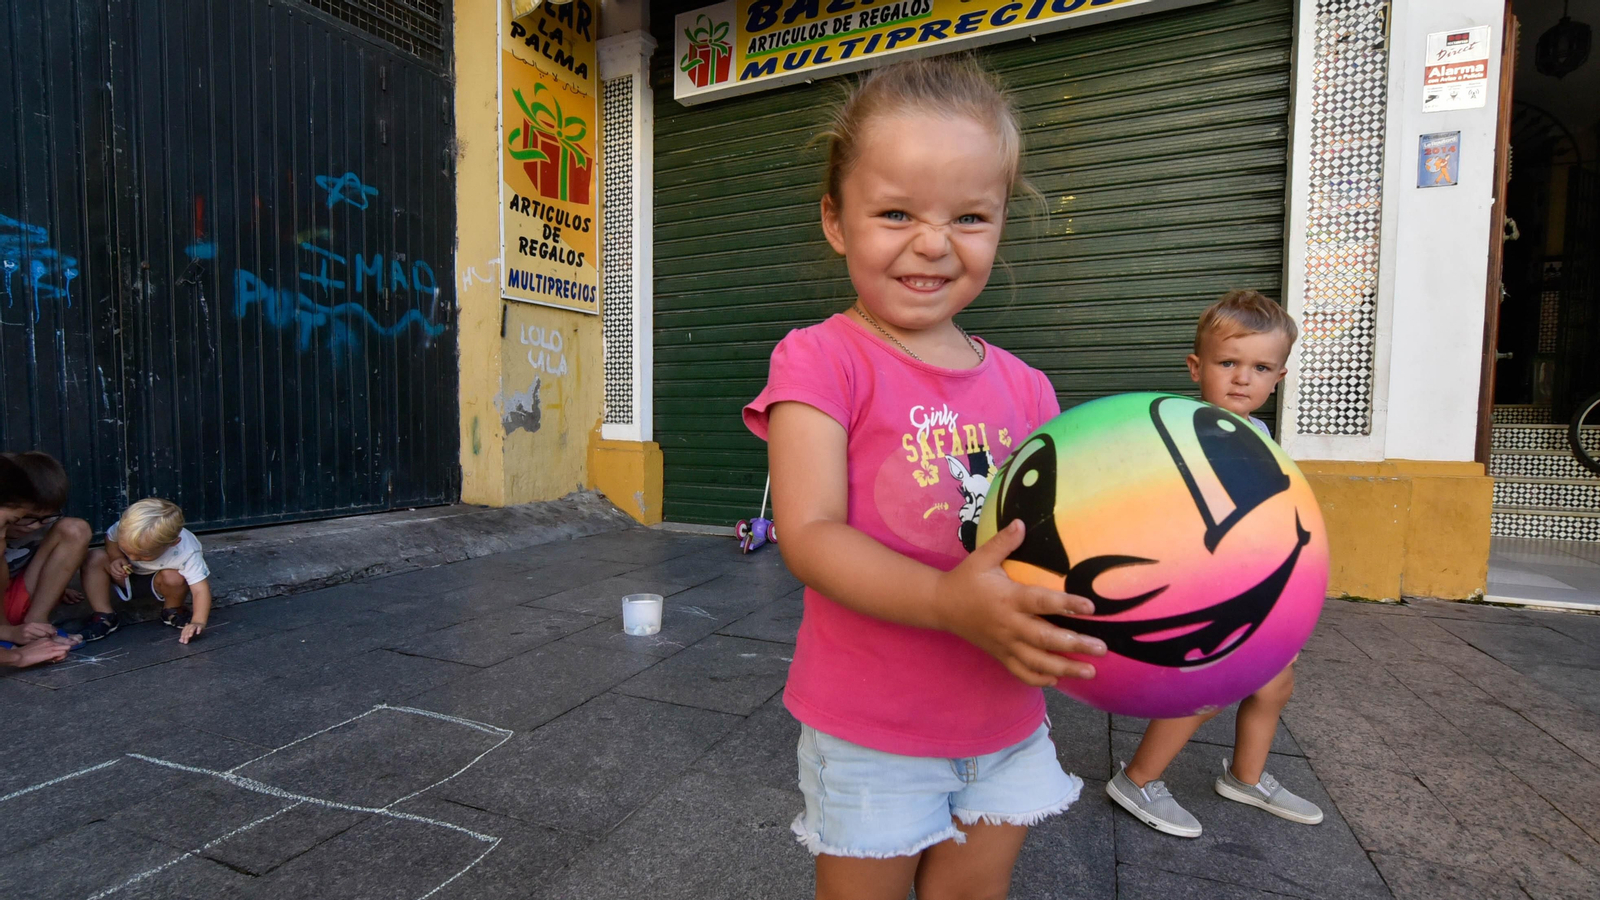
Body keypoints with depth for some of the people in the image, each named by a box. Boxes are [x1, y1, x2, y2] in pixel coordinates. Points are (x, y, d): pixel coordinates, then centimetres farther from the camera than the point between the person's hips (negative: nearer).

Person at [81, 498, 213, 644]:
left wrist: (198, 622, -53)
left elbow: (201, 589, -41)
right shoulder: (124, 528, -30)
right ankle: (104, 617, -14)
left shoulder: (187, 554, -39)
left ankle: (172, 611, -4)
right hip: (129, 576, 4)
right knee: (95, 559, -21)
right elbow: (110, 538, -5)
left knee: (174, 578, -37)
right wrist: (117, 558, -25)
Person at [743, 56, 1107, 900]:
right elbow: (810, 535, -22)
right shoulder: (820, 361, -14)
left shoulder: (1024, 387, 2)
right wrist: (949, 601, -36)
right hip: (871, 733, -4)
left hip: (1007, 720, 5)